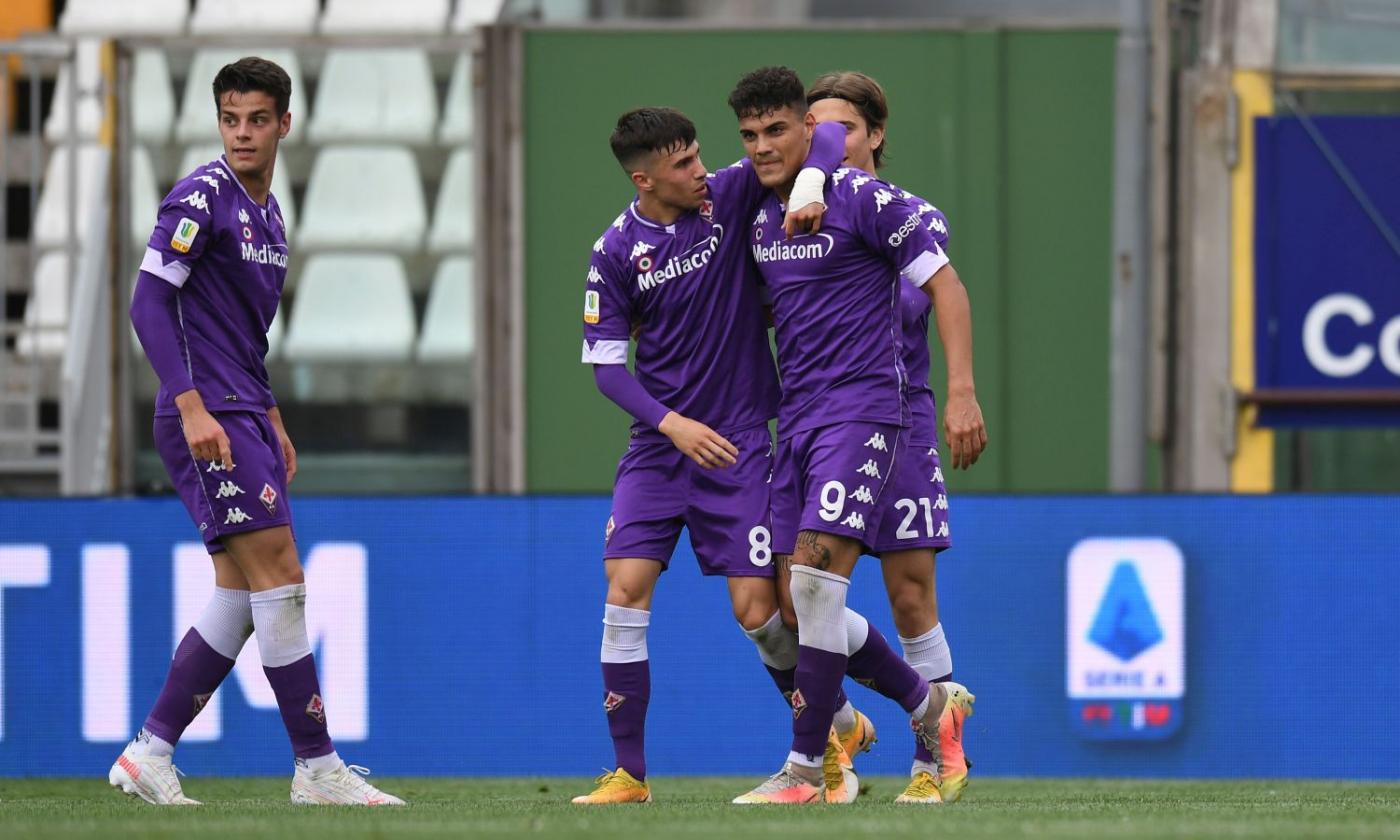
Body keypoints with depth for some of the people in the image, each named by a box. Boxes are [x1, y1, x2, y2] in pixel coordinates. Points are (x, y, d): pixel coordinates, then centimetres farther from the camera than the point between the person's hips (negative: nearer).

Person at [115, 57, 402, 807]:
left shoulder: (267, 212, 16)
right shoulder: (201, 198, -11)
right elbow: (149, 302, -16)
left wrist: (270, 420, 21)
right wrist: (192, 407, -23)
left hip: (242, 417, 9)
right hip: (205, 417, -9)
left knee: (241, 596, 7)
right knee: (279, 580, -11)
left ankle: (149, 753, 10)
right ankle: (317, 767, -8)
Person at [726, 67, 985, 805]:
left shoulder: (862, 199, -9)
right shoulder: (760, 219, 12)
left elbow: (943, 283, -7)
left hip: (860, 406, -8)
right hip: (796, 417, 8)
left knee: (814, 579, -17)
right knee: (798, 601, 3)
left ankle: (805, 766, -13)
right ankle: (928, 702, 22)